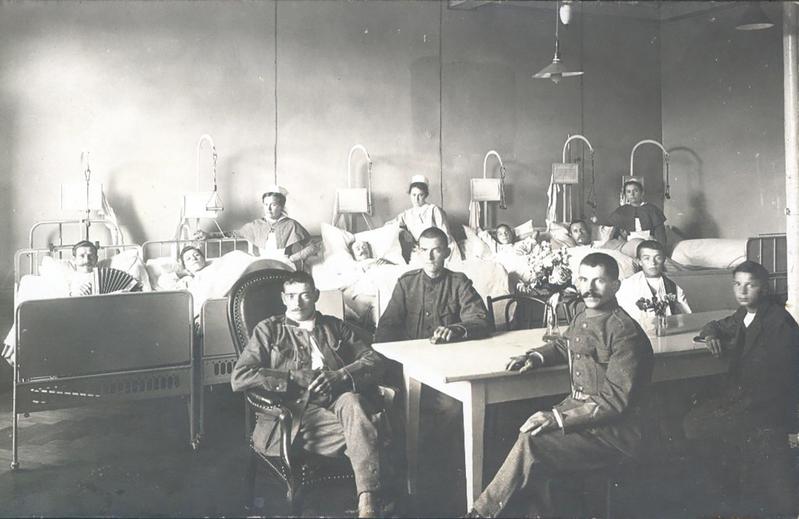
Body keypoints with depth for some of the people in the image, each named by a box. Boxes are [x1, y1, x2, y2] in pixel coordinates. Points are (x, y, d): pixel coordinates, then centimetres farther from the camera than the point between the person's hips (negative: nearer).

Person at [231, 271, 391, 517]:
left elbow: (375, 362, 13)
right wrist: (297, 378, -9)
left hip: (338, 400, 3)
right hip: (296, 410, -2)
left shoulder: (334, 327, 24)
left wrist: (338, 376, -8)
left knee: (351, 401, -35)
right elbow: (238, 378, 1)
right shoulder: (268, 330, 16)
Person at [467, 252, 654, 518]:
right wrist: (535, 357, 11)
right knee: (519, 436, -16)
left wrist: (558, 418, -25)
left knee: (530, 444, -24)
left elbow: (616, 399, -20)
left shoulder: (624, 332, -17)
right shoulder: (582, 318, 8)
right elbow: (563, 346, 31)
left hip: (612, 429, -8)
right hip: (576, 409, 8)